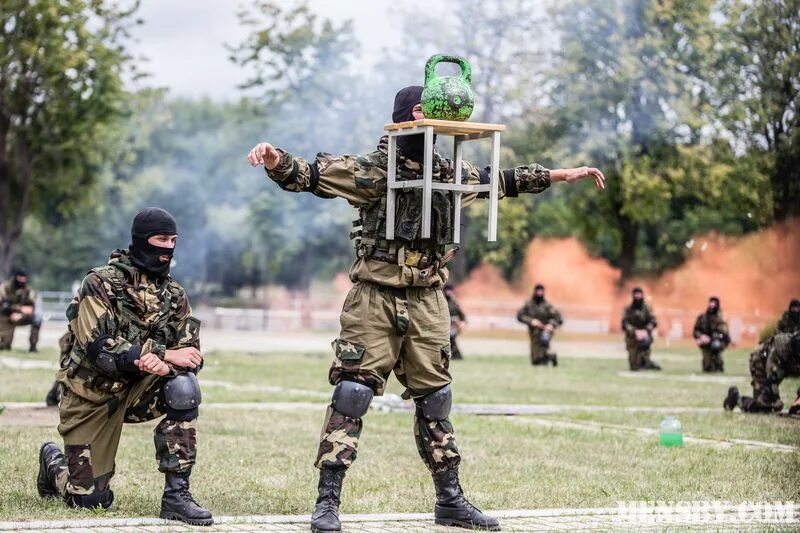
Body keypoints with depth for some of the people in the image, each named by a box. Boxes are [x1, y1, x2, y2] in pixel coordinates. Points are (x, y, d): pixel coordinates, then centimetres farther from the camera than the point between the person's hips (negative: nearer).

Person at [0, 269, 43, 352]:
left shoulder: (28, 291, -5)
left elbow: (31, 308, -15)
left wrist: (19, 315, -34)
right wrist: (21, 309, -36)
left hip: (21, 317, 3)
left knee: (37, 318, -25)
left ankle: (33, 346, -18)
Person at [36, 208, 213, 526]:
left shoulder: (173, 294, 0)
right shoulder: (101, 283, -14)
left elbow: (190, 353, -6)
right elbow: (99, 348, -26)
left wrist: (164, 365, -29)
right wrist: (165, 353, -30)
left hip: (137, 390, 4)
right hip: (91, 395, -4)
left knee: (183, 387, -29)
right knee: (91, 499, -3)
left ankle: (176, 496, -23)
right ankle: (53, 462, 33)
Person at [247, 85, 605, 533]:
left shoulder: (447, 173, 11)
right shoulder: (371, 170, -5)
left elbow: (499, 180, 25)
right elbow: (308, 174, -12)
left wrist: (558, 175, 26)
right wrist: (276, 160, -32)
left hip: (428, 303, 5)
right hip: (375, 299, -5)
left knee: (435, 400, 11)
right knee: (351, 395, -8)